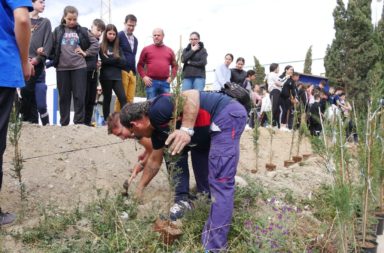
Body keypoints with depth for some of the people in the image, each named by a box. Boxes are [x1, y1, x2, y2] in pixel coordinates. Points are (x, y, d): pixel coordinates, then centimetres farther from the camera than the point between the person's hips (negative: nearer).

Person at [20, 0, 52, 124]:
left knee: (26, 89, -12)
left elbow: (48, 43, 3)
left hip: (36, 62, -2)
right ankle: (33, 119, 5)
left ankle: (26, 118, -2)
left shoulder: (45, 22, 12)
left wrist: (38, 58, -9)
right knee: (29, 91, -1)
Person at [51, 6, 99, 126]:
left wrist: (86, 53, 2)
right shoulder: (57, 31, 8)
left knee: (79, 96, -2)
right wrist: (53, 59, 0)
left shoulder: (82, 31, 7)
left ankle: (79, 123, 3)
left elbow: (95, 43, 10)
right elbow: (52, 47, 11)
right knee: (64, 97, 7)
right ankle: (64, 123, 15)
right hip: (62, 68, 1)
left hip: (79, 67, -1)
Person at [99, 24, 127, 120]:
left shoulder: (118, 47, 13)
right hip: (106, 76, -3)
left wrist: (111, 60, -6)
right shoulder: (101, 46, 1)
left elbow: (123, 61, 2)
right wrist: (116, 59, -1)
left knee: (123, 98, -8)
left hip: (116, 76, 3)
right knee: (107, 99, 4)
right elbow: (105, 60, -12)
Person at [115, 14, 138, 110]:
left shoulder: (135, 40, 19)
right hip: (122, 71, -6)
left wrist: (134, 71, 15)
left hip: (132, 72, 6)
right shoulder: (119, 36, -3)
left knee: (130, 99, 5)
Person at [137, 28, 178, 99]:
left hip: (165, 83, 2)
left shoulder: (169, 51, 15)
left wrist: (171, 77, 4)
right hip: (151, 82, -2)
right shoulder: (146, 49, 9)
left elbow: (174, 65, 18)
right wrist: (144, 77, -4)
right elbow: (140, 65, 9)